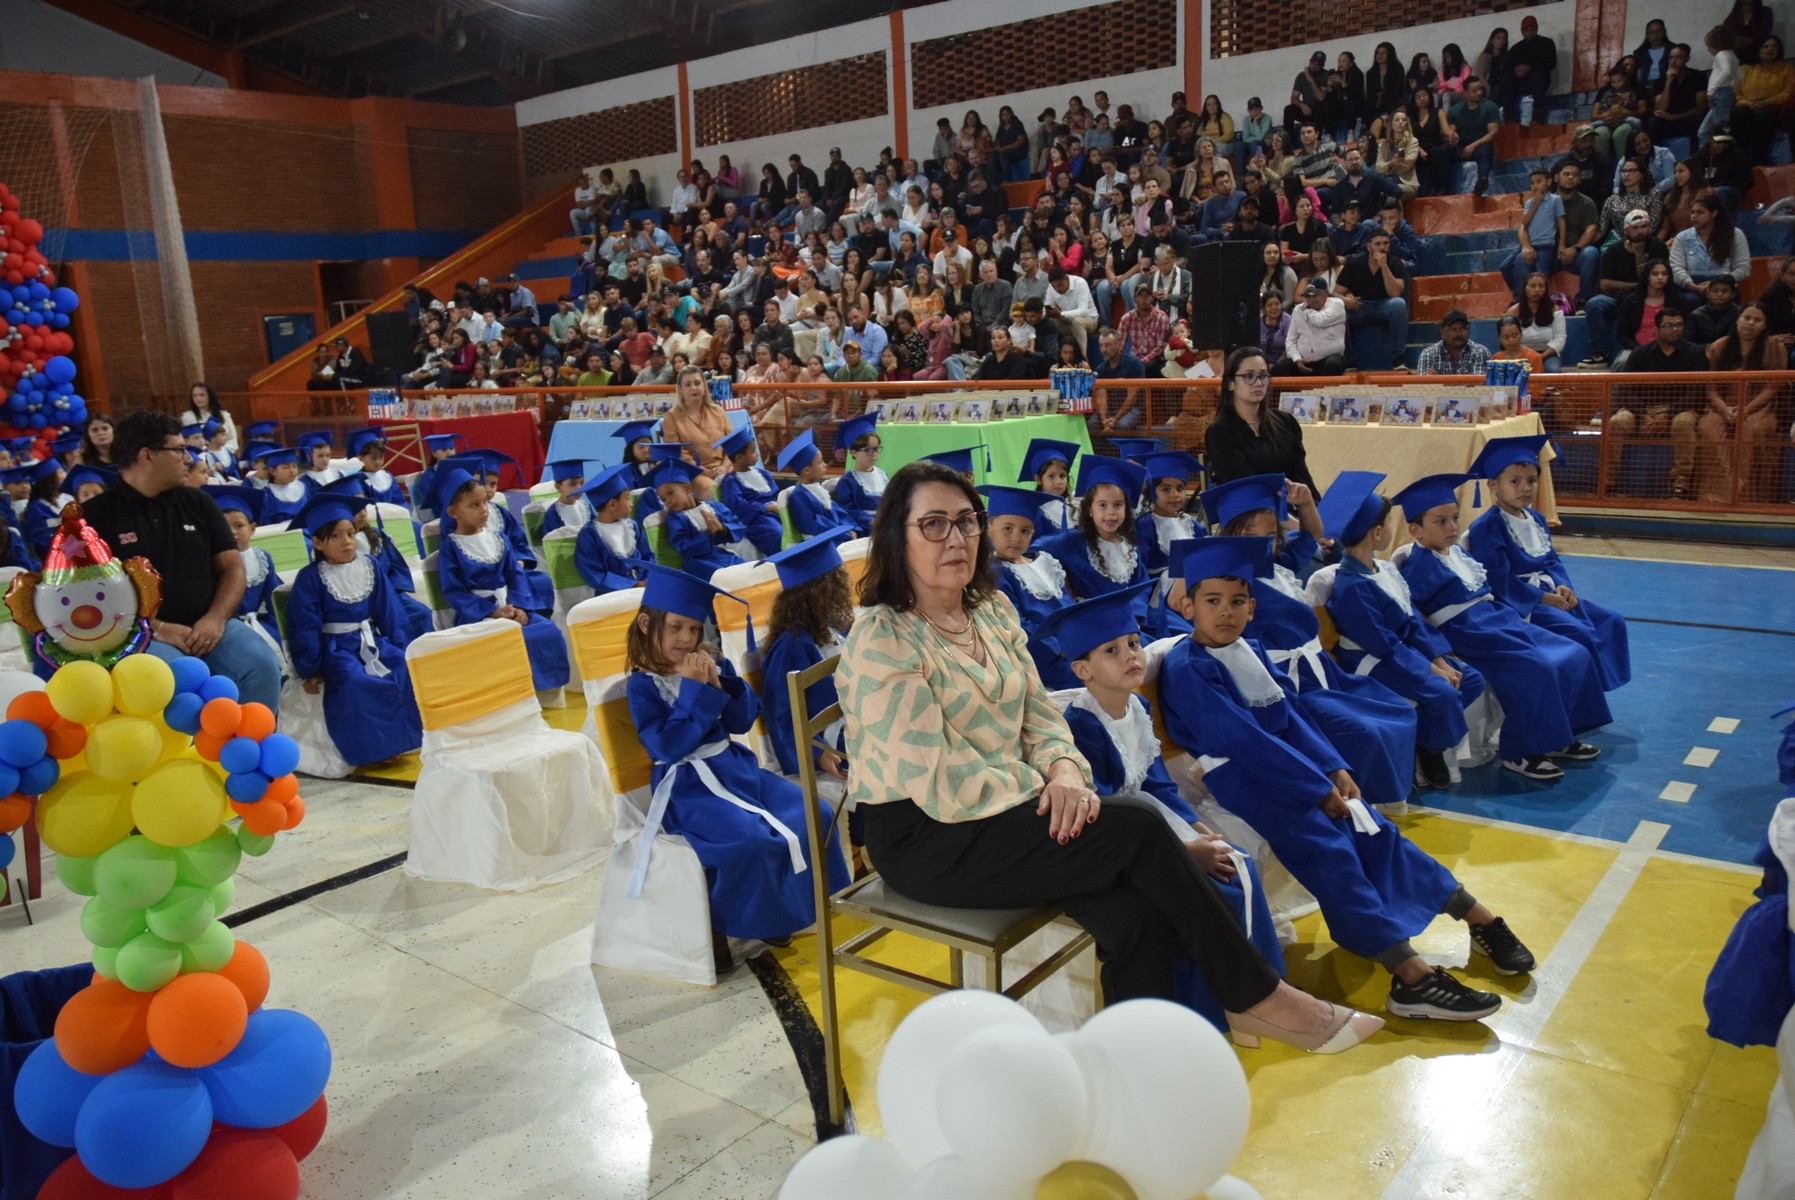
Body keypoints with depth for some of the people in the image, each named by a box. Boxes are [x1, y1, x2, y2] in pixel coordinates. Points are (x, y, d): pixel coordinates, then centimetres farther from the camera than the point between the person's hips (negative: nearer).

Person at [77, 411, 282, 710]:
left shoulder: (197, 501, 14)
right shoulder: (96, 515, 3)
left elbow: (231, 566, 11)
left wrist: (216, 618, -8)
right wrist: (155, 628, -15)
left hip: (208, 624, 3)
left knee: (262, 665, -25)